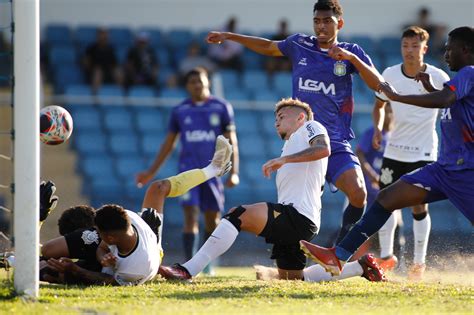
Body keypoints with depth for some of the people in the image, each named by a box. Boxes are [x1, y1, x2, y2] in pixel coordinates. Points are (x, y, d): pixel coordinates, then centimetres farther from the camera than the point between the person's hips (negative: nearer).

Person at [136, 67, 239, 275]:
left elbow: (231, 142, 4)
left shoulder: (222, 108, 3)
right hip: (188, 170, 0)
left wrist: (234, 172, -5)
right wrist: (151, 172, 14)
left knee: (212, 220, 7)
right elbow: (168, 144, 16)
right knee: (191, 216, -13)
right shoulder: (180, 111, 8)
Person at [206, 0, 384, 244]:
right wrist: (228, 36, 32)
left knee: (358, 194, -21)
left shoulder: (351, 52, 4)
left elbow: (378, 85, -7)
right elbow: (267, 47, 28)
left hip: (336, 143, -2)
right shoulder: (299, 45, 10)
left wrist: (351, 58, -20)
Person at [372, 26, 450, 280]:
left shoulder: (437, 77, -10)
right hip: (394, 150, 3)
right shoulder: (390, 74, -2)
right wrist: (378, 128, -4)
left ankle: (419, 262, 8)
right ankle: (386, 256, 10)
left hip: (424, 152, -3)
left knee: (419, 205, -2)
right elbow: (380, 104, 12)